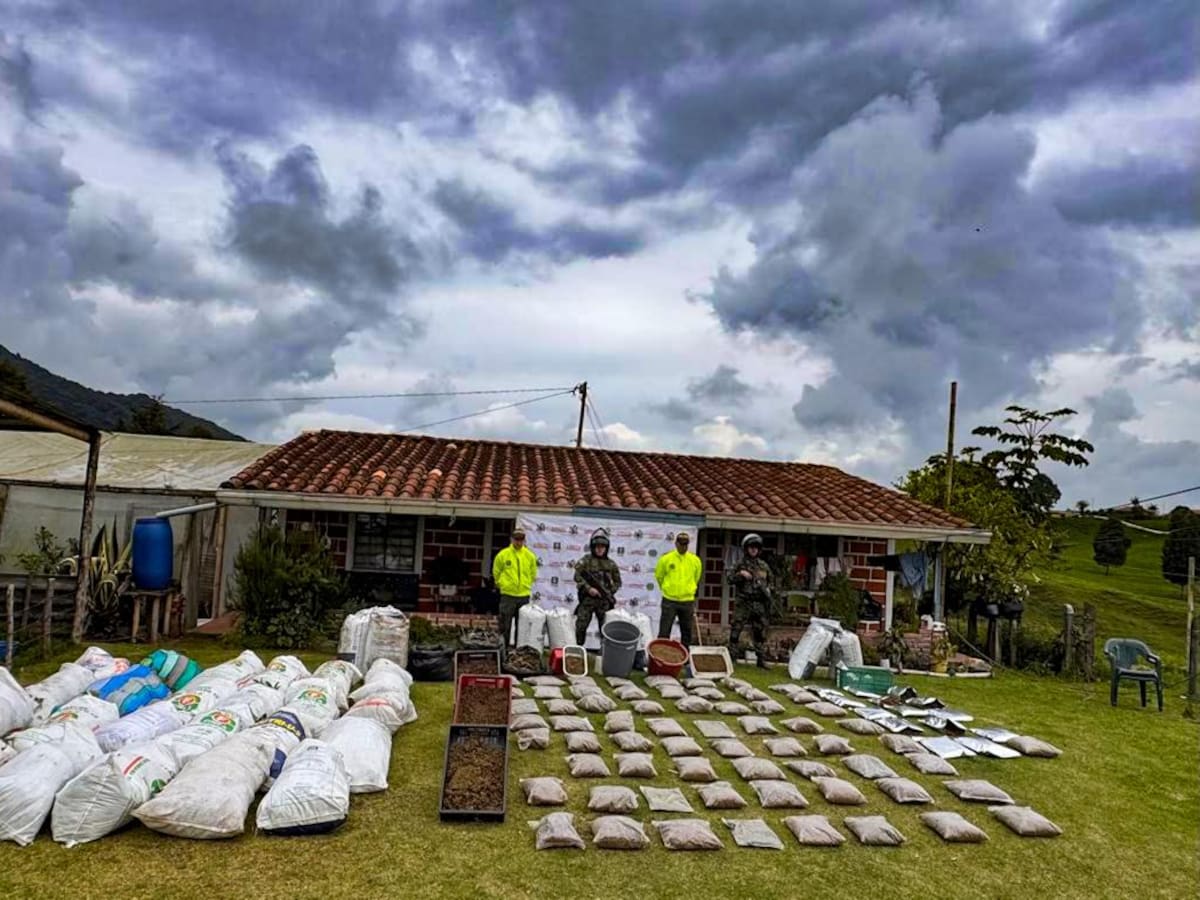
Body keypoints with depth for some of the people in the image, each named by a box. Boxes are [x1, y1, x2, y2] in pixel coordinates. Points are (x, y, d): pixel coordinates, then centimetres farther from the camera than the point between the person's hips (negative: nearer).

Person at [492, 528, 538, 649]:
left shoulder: (530, 556, 3)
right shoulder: (503, 555, -4)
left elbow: (533, 573, 16)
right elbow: (496, 572, 8)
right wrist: (502, 584, 9)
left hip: (524, 595, 2)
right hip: (507, 594, -2)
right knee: (505, 623, 1)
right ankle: (504, 646, 11)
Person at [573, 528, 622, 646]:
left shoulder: (611, 564, 8)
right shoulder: (586, 561, 1)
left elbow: (617, 582, 13)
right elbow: (577, 576, -6)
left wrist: (610, 592, -4)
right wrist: (588, 588, -16)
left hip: (605, 601, 2)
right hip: (587, 599, -2)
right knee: (580, 626, -1)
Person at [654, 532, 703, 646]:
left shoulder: (695, 560, 2)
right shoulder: (666, 558, -5)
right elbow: (659, 576, 8)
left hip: (688, 601, 3)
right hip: (669, 601, -2)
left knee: (687, 633, 11)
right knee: (664, 632, -1)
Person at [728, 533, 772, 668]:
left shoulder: (764, 566, 10)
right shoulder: (741, 565, 3)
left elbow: (769, 584, 18)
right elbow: (730, 579, 0)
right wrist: (740, 574, -15)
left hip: (759, 604, 2)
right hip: (743, 603, -2)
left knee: (760, 633, 6)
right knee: (735, 630, -3)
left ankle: (762, 659, 14)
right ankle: (731, 656, 5)